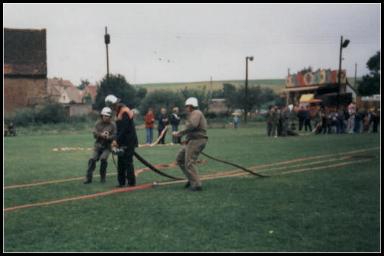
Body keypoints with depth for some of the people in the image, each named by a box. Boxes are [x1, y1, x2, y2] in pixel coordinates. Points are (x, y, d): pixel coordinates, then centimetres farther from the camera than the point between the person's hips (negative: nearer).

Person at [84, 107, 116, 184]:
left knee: (103, 159, -23)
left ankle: (102, 178, -4)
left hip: (107, 146, -2)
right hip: (98, 146, 2)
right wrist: (101, 135, -24)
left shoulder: (112, 125, -2)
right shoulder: (98, 123, 3)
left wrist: (108, 137, -26)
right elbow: (95, 133, -5)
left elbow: (114, 136, -7)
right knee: (92, 160, -11)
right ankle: (88, 178, -1)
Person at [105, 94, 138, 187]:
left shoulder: (125, 112, -17)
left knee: (127, 162, -6)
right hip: (122, 142, 9)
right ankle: (121, 182, 16)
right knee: (121, 161, 10)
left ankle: (131, 182, 0)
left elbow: (124, 129, -22)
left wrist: (117, 141, -18)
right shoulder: (118, 112, 13)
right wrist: (116, 140, 7)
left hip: (129, 142, -9)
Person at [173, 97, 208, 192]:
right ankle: (192, 179, 19)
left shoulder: (196, 113, -10)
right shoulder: (196, 114, 22)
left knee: (189, 163, -10)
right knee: (180, 159, 17)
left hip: (196, 141, -11)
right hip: (192, 141, 11)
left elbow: (192, 125, -28)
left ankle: (197, 185, -7)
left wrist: (179, 133, -25)